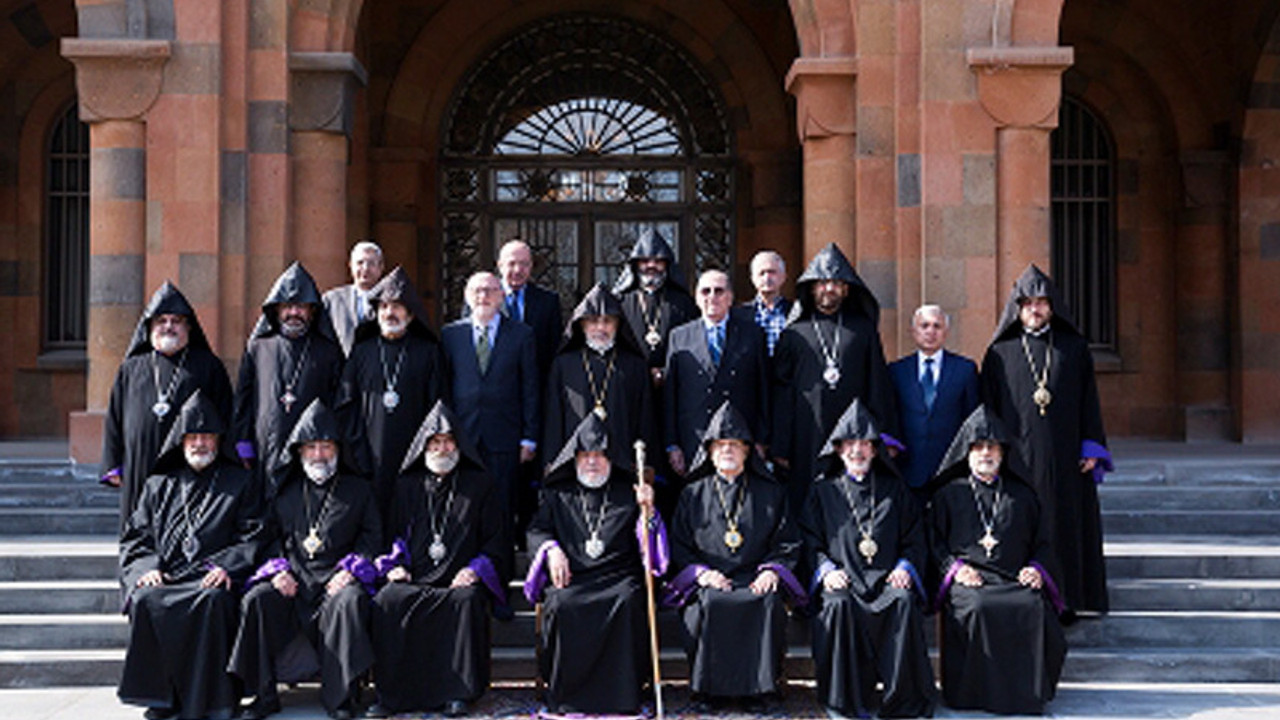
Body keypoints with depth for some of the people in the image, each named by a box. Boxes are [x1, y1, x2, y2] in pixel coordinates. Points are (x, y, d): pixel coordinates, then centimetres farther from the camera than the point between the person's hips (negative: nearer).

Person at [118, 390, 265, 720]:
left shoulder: (240, 483, 18)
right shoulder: (158, 485, 25)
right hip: (163, 577, 2)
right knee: (145, 600, -32)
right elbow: (134, 537, 17)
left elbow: (252, 536, 8)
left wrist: (227, 567, -11)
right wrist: (146, 568, -5)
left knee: (214, 600, -37)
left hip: (211, 579, -2)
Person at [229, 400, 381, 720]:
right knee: (257, 599, -27)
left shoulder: (358, 490, 14)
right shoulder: (287, 492, 20)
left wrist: (350, 569, -8)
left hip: (336, 579, -2)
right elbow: (272, 534, 18)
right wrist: (278, 567, -1)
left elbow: (372, 535, 8)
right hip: (292, 580, 2)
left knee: (349, 602, -36)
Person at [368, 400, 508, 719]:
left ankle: (457, 693, -28)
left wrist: (475, 569, -8)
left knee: (467, 600, -36)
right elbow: (397, 533, 22)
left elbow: (495, 539, 9)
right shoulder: (408, 486, 19)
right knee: (387, 601, -29)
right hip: (414, 580, 2)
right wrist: (395, 564, 1)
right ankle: (391, 694, -24)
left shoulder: (481, 486, 12)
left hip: (460, 582, -2)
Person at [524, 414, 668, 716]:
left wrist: (647, 512, -7)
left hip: (619, 576, 0)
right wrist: (552, 549, -2)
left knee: (627, 602, -34)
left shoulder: (627, 492, 19)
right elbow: (536, 530, 19)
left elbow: (646, 543, 13)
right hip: (571, 577, 1)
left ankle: (620, 695, -27)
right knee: (561, 605, -32)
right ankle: (566, 694, -22)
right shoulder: (559, 495, 22)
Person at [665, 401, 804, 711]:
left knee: (768, 602, -33)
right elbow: (678, 545, 12)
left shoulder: (770, 494, 16)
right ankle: (707, 688, -19)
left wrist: (772, 570, -7)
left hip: (756, 579, 0)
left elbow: (788, 543, 12)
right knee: (709, 603, -34)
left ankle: (759, 687, -20)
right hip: (709, 580, 0)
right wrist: (699, 571, -7)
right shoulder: (694, 494, 16)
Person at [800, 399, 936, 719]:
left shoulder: (894, 489, 20)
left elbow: (914, 537, 16)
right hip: (842, 578, 0)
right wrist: (826, 569, -7)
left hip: (886, 576, 1)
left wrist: (905, 567, -3)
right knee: (840, 605, -35)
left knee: (904, 603, -33)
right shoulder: (823, 490, 17)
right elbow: (810, 540, 11)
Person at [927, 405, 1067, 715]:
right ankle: (978, 690, -24)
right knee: (978, 608, -36)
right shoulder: (949, 495, 19)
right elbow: (935, 541, 12)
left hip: (1014, 580, 2)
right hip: (968, 581, -1)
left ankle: (1028, 690, -19)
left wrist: (1036, 568, 1)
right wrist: (954, 567, -7)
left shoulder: (1022, 495, 24)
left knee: (1033, 608, -32)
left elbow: (1041, 542, 22)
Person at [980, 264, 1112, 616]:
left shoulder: (1074, 348, 9)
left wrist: (1092, 448, 0)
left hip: (1064, 456, 1)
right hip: (1017, 455, -1)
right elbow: (989, 405, 7)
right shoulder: (1001, 352, 7)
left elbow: (1089, 400, 8)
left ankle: (1064, 600, 8)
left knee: (1064, 524, 1)